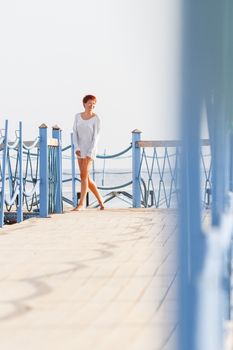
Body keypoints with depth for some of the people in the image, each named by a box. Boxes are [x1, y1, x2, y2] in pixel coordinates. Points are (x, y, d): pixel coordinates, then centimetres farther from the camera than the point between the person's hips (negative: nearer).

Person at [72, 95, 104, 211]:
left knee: (83, 176, -17)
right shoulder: (78, 116, 5)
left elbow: (96, 137, -13)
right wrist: (76, 148, -13)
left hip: (90, 149, -6)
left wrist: (90, 153, -22)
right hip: (80, 149, 6)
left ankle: (81, 203, -13)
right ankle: (100, 200, 23)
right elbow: (75, 133, 1)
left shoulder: (96, 119, -9)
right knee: (87, 178, 7)